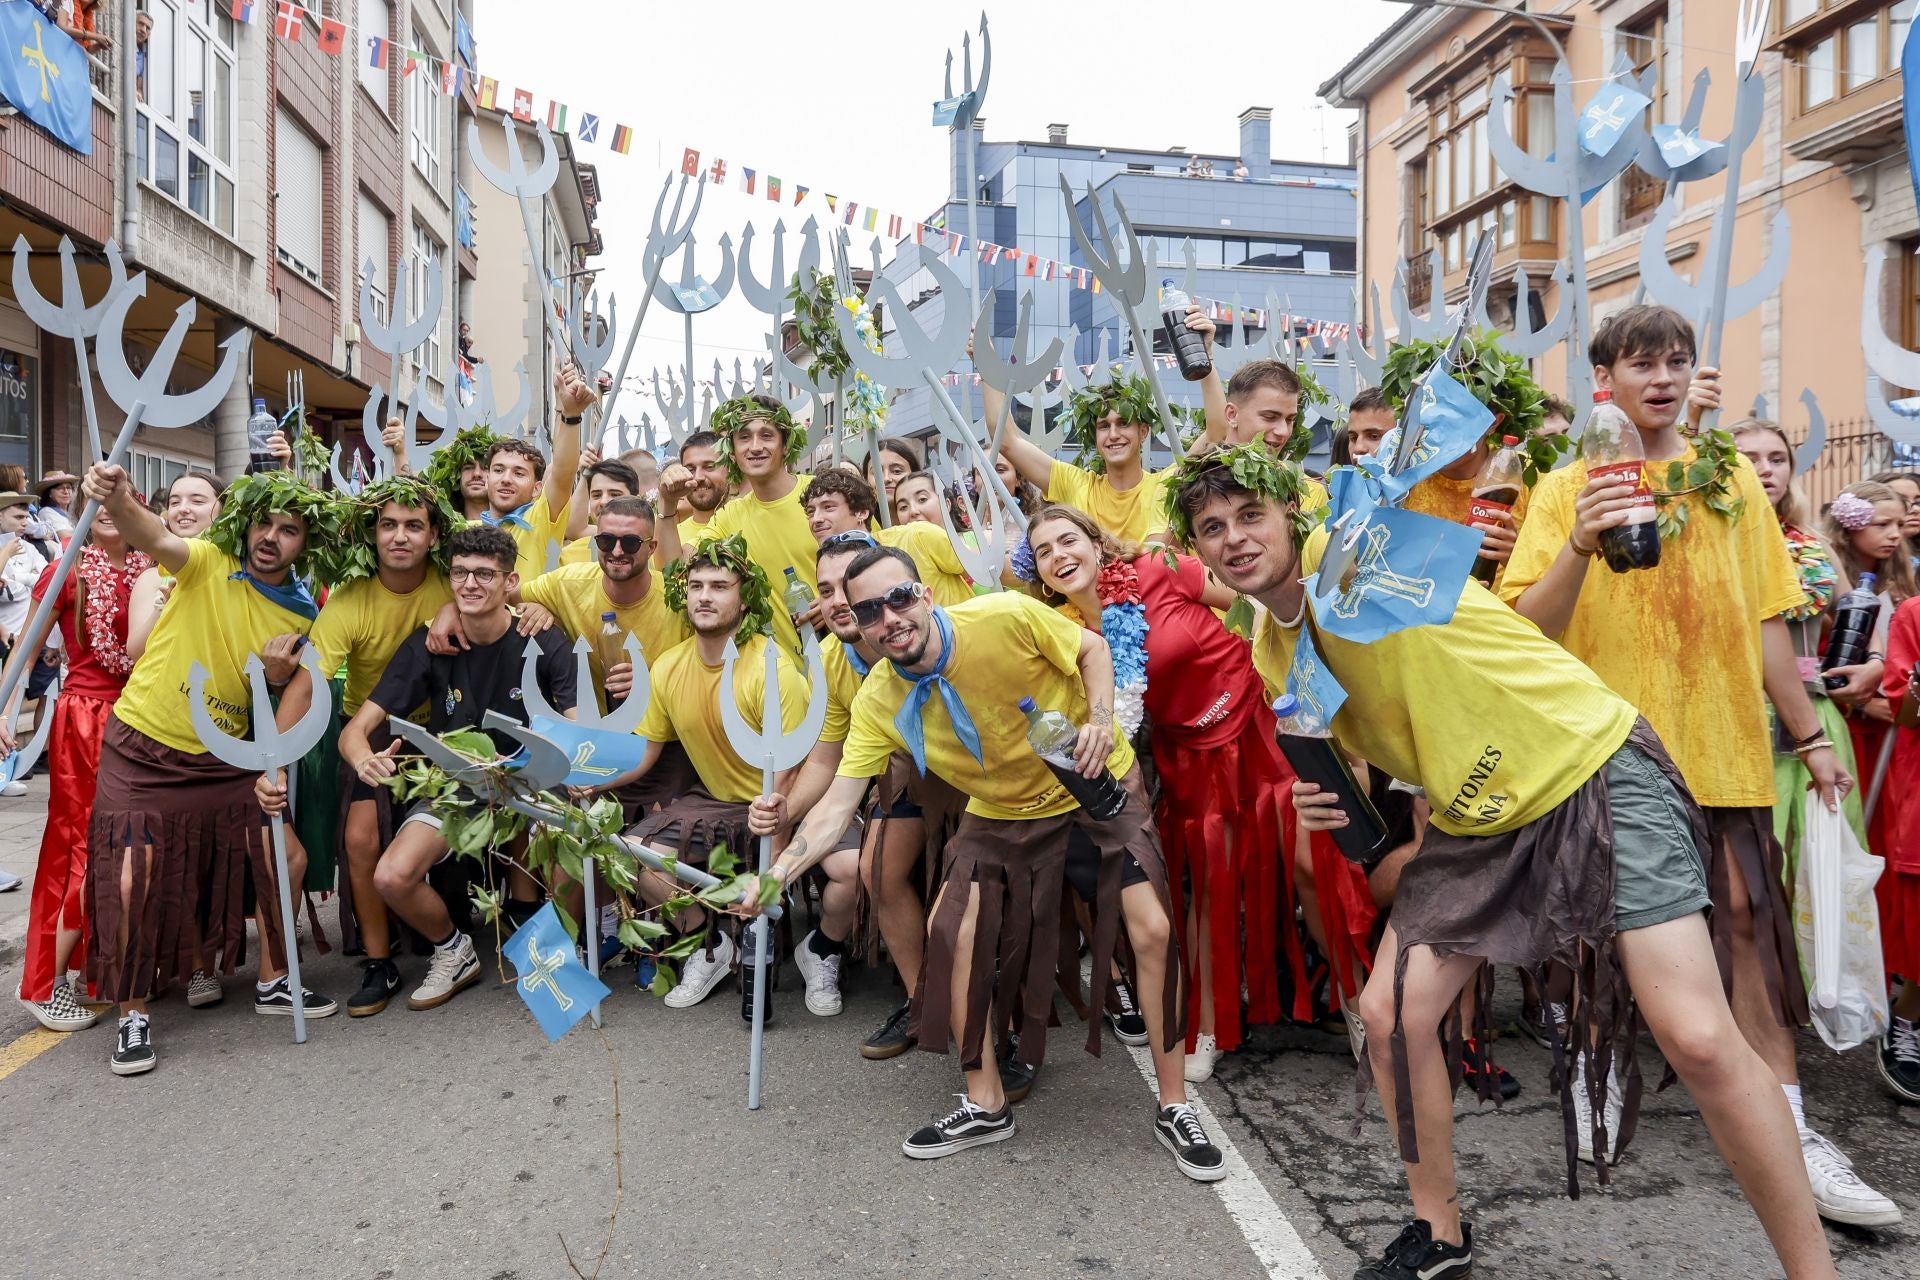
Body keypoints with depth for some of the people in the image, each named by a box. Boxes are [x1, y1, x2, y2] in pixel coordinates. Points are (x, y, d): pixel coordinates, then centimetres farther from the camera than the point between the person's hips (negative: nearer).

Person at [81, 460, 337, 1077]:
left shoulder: (301, 617, -1)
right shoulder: (208, 564, -12)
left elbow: (283, 710, 5)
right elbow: (152, 536, -34)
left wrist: (279, 673, -18)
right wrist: (118, 499, -56)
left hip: (219, 760, 4)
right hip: (141, 751, -4)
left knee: (288, 856, 0)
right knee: (132, 883, -9)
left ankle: (273, 982, 20)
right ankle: (133, 1015, 10)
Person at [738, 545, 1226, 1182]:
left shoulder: (1005, 616, -26)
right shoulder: (878, 702, -16)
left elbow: (1092, 648, -8)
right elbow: (837, 806, -16)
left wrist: (1100, 722, -24)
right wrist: (776, 874, -29)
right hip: (1000, 815, 3)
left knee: (1153, 929, -15)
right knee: (948, 931, -11)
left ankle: (1174, 1107, 5)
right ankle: (985, 1105, 10)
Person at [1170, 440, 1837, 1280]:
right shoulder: (1269, 652, 4)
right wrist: (1324, 794, -3)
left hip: (1591, 775, -6)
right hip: (1473, 821, 7)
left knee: (1698, 1038, -13)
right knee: (1390, 1013, 1)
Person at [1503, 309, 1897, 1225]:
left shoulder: (1731, 479, 11)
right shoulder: (1567, 488, 2)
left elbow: (1762, 620, 13)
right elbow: (1529, 629, -10)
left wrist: (1809, 735, 12)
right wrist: (1580, 545, -27)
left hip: (1723, 745, 2)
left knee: (1749, 922, 1)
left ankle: (1788, 1134, 8)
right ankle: (1598, 1079, 25)